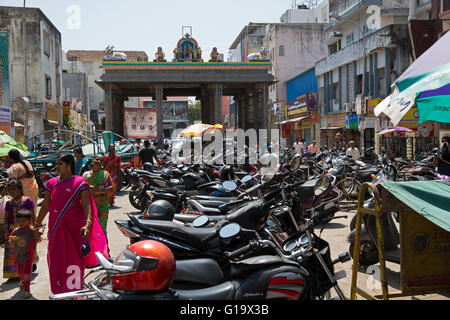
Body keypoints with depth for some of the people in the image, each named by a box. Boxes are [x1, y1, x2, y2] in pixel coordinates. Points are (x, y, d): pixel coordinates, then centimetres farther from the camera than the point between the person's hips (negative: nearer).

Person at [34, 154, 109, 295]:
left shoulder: (80, 183, -5)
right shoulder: (51, 183, 8)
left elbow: (86, 205, -10)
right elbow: (45, 206, 15)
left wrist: (88, 224, -24)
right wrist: (36, 225, 16)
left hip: (74, 227, -4)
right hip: (56, 228, 4)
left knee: (74, 258, 3)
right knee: (57, 259, 7)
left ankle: (75, 291, 16)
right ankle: (59, 292, 20)